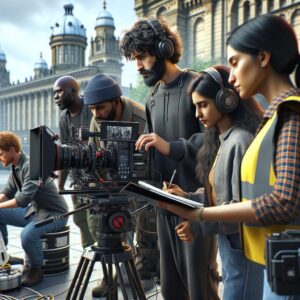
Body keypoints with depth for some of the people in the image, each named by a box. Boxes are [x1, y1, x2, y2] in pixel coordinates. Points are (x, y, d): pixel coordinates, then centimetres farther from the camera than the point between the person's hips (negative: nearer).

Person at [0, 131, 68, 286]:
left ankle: (36, 269, -5)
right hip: (33, 210, 9)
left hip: (55, 213, -9)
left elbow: (24, 199, -31)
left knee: (27, 234, -34)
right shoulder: (15, 166, 3)